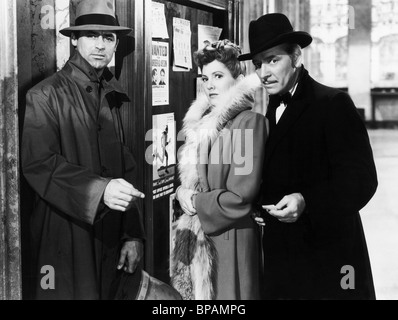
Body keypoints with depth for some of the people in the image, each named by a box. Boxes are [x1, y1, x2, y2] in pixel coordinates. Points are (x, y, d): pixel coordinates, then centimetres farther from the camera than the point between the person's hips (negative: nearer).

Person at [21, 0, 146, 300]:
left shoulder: (112, 98, 12)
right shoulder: (45, 96, -7)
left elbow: (125, 168, 9)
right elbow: (38, 163, -18)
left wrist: (133, 234, 4)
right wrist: (99, 189, -30)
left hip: (109, 237, 5)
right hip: (65, 238, -5)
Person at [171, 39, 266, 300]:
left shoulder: (250, 122, -13)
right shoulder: (203, 122, 11)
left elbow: (240, 197, -18)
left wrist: (196, 202, -7)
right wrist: (182, 193, -2)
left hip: (230, 242, -7)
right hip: (199, 241, 7)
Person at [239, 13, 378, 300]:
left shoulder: (333, 104, -10)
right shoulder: (271, 110, 11)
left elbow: (361, 180, -15)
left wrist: (306, 202, -27)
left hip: (328, 258, -6)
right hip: (281, 257, 6)